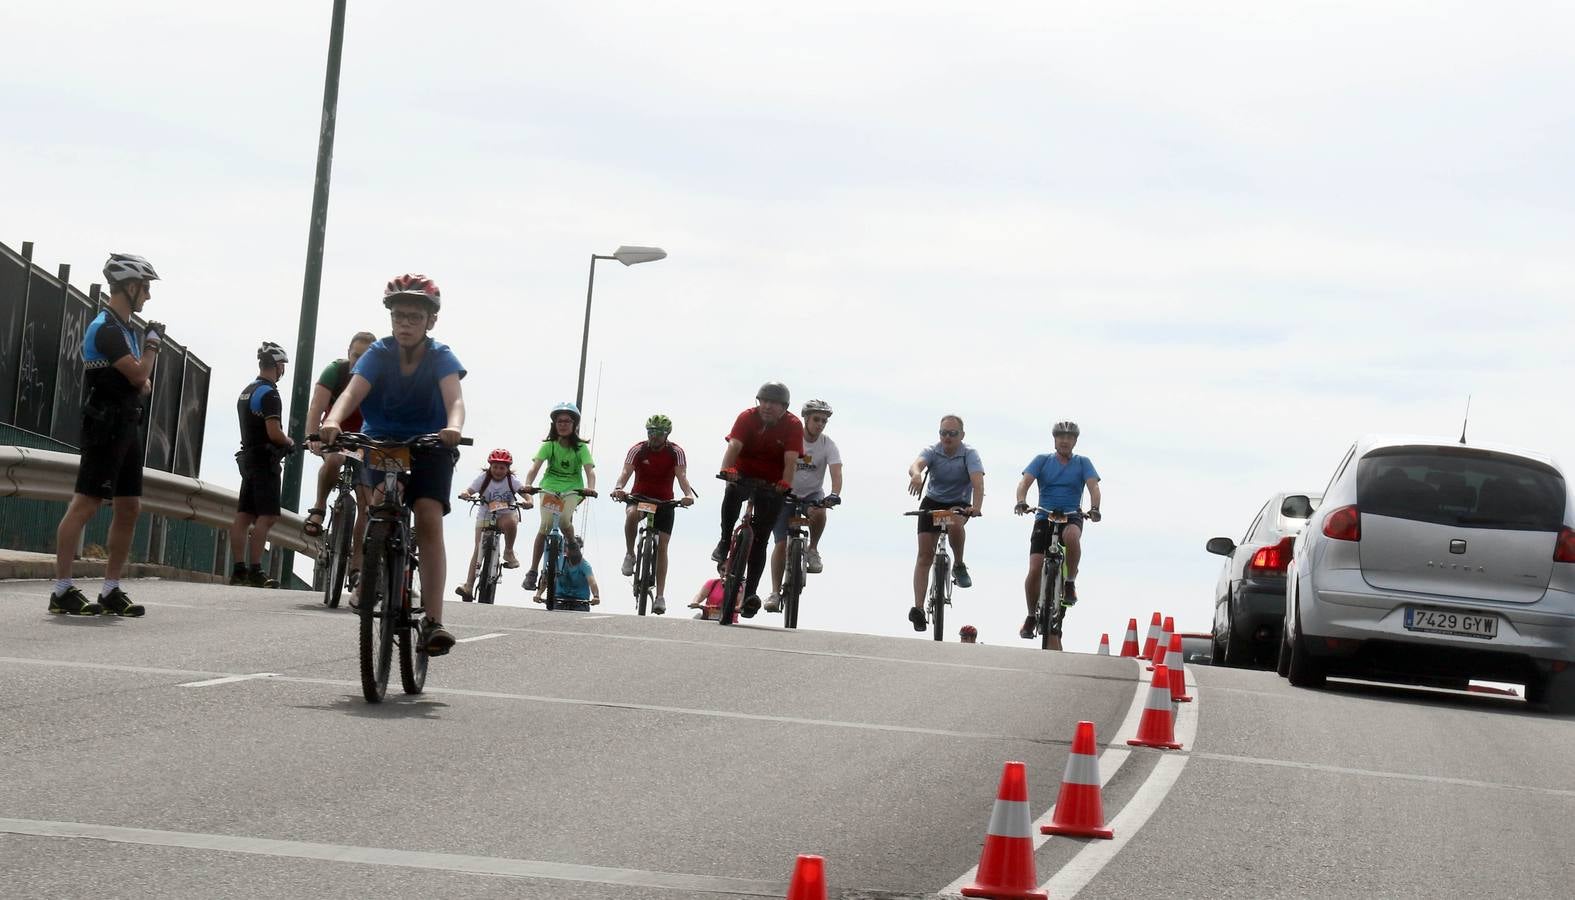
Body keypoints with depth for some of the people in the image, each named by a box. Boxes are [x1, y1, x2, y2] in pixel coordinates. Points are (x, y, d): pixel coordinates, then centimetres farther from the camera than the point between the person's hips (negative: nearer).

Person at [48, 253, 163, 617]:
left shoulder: (125, 328, 18)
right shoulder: (106, 328, -13)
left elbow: (139, 377, 25)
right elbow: (138, 373, -19)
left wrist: (144, 383, 2)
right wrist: (153, 342, -3)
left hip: (125, 428, 10)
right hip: (105, 426, -10)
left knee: (129, 507, 8)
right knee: (84, 504, -11)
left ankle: (111, 591, 11)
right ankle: (62, 590, -13)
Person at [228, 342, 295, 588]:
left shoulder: (247, 391, 16)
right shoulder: (269, 394, -14)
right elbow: (274, 433, -20)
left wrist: (282, 441, 16)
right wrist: (289, 443, -1)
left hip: (248, 456, 10)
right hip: (265, 459, -9)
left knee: (243, 516, 5)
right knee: (266, 517, -11)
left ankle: (239, 569, 4)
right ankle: (255, 571, -16)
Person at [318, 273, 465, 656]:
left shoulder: (441, 357, -13)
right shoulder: (379, 354, -11)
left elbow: (454, 398, -30)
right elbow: (352, 393, -27)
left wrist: (453, 428, -54)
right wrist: (332, 421, -49)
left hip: (429, 447, -1)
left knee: (430, 520, -21)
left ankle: (433, 622, -25)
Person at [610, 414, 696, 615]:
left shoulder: (676, 452, -9)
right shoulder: (638, 450, -10)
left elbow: (681, 476, -23)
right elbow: (626, 472, -23)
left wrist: (688, 494, -44)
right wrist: (618, 488, -46)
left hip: (664, 501, 1)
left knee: (662, 546, -7)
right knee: (632, 514, -37)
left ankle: (660, 596, -5)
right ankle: (629, 555, -15)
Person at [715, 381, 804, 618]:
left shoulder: (793, 426, -14)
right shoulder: (747, 418, -13)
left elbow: (791, 460, -25)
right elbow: (734, 446, -27)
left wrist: (785, 483, -44)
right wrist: (727, 469, -47)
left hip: (772, 485, 0)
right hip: (744, 476, 0)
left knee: (760, 540, -4)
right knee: (732, 492, -36)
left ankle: (750, 594, -1)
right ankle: (724, 542, -19)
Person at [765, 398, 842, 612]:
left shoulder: (828, 445, -8)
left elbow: (836, 472, -21)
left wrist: (834, 494, -40)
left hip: (812, 493, 1)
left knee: (819, 512, -35)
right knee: (781, 544, -11)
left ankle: (813, 550, -9)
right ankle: (775, 592, -6)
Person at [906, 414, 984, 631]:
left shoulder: (969, 454, -13)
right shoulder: (932, 451, -9)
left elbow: (977, 481, -29)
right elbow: (916, 464, -31)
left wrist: (976, 507, -48)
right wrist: (916, 474, -57)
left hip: (959, 504, -2)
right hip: (932, 502, 2)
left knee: (955, 524, -37)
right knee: (925, 554, -9)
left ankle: (958, 565, -9)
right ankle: (918, 608, -10)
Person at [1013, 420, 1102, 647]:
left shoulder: (1082, 463, 6)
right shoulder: (1042, 460, 6)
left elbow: (1093, 486, -8)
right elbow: (1025, 482, -7)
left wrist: (1094, 508, -29)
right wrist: (1021, 502, -28)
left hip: (1071, 516, -1)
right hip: (1044, 518, 1)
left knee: (1072, 535, -39)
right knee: (1035, 570, -14)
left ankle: (1070, 582, -18)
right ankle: (1032, 615, 8)